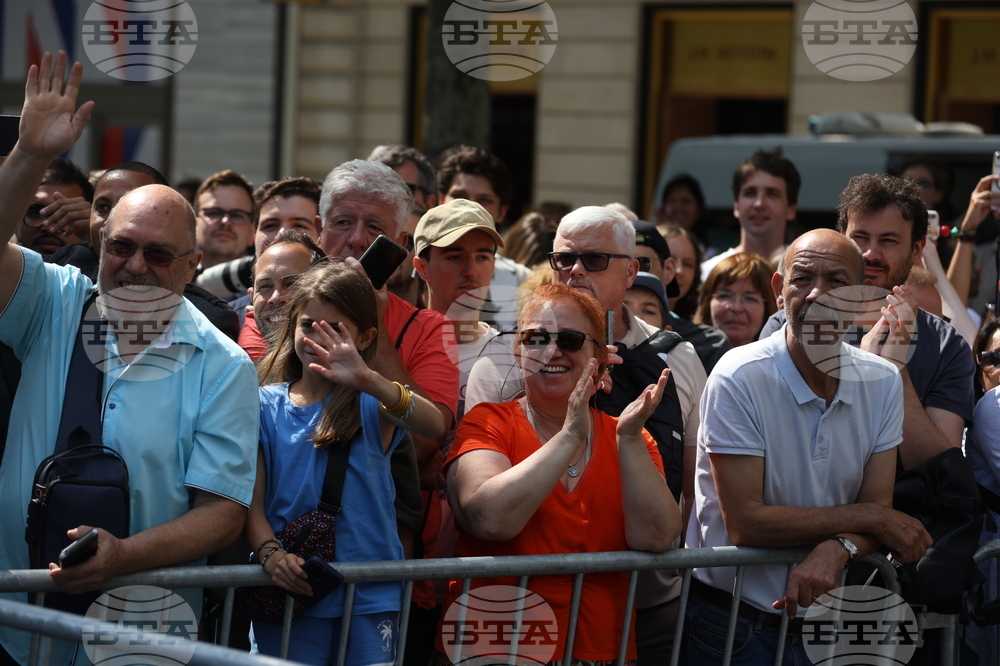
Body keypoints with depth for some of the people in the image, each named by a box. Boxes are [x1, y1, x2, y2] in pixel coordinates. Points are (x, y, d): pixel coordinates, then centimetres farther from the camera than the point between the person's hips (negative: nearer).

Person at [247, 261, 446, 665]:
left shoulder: (371, 404, -2)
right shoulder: (267, 405, 6)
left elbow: (433, 426, -24)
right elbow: (252, 498, 1)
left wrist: (368, 381, -40)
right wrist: (270, 553, -20)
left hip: (368, 597, -1)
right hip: (290, 589, 1)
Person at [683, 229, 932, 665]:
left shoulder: (883, 382, 1)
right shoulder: (739, 379, -16)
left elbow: (879, 508, -3)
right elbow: (744, 524, -21)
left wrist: (837, 549, -27)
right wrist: (872, 519, -15)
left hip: (824, 622, 4)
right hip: (732, 624, -4)